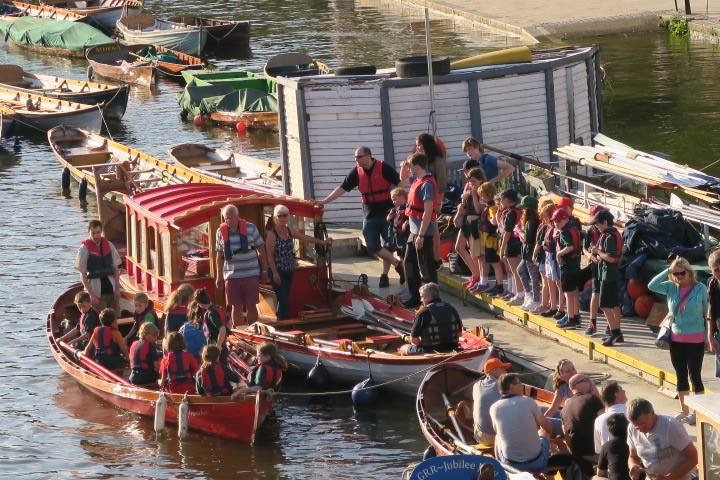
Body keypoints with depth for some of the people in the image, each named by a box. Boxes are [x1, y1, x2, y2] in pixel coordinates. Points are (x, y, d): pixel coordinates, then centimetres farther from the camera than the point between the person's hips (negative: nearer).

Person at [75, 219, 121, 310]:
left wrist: (117, 289, 3)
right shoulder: (84, 249, -7)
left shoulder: (109, 245, 5)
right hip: (96, 292, -4)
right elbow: (83, 275, -6)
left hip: (111, 289, 4)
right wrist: (91, 294, -12)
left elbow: (115, 269, 10)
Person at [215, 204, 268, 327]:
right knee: (236, 307, 4)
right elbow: (219, 255, 11)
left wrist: (264, 271, 5)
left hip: (251, 274, -1)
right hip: (231, 276, 1)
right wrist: (219, 276, 11)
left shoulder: (250, 228, -3)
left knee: (251, 306, -1)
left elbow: (261, 250, 5)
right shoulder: (221, 232, 2)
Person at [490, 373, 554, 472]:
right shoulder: (528, 402, -10)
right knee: (544, 439, 32)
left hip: (510, 463, 1)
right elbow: (548, 428, 1)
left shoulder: (494, 408, -6)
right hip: (535, 462, -1)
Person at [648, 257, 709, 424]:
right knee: (681, 376, 13)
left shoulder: (700, 288, -9)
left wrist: (710, 335, -2)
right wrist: (667, 271, -12)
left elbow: (707, 312, -2)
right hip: (676, 339, 4)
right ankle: (684, 411, 25)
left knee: (695, 375, -1)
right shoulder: (671, 288, 0)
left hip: (695, 340, -4)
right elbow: (652, 286, -10)